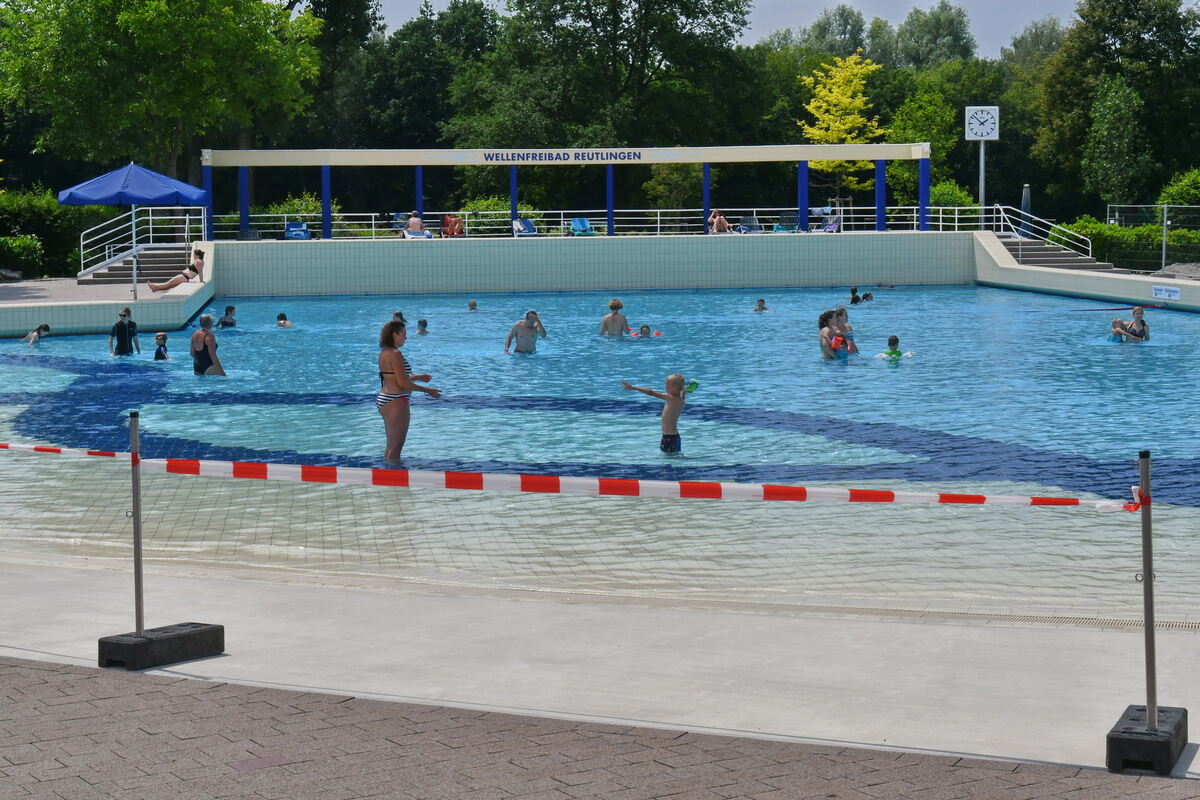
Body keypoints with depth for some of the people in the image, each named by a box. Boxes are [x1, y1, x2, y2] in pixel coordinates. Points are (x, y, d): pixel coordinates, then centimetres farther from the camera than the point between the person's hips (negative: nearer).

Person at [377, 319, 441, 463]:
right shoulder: (395, 354, -18)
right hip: (395, 402, -10)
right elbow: (403, 383, -20)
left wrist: (417, 377, 26)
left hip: (384, 400, 10)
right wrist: (427, 390, -11)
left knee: (391, 446, 19)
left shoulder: (384, 352, 12)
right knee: (395, 447, -4)